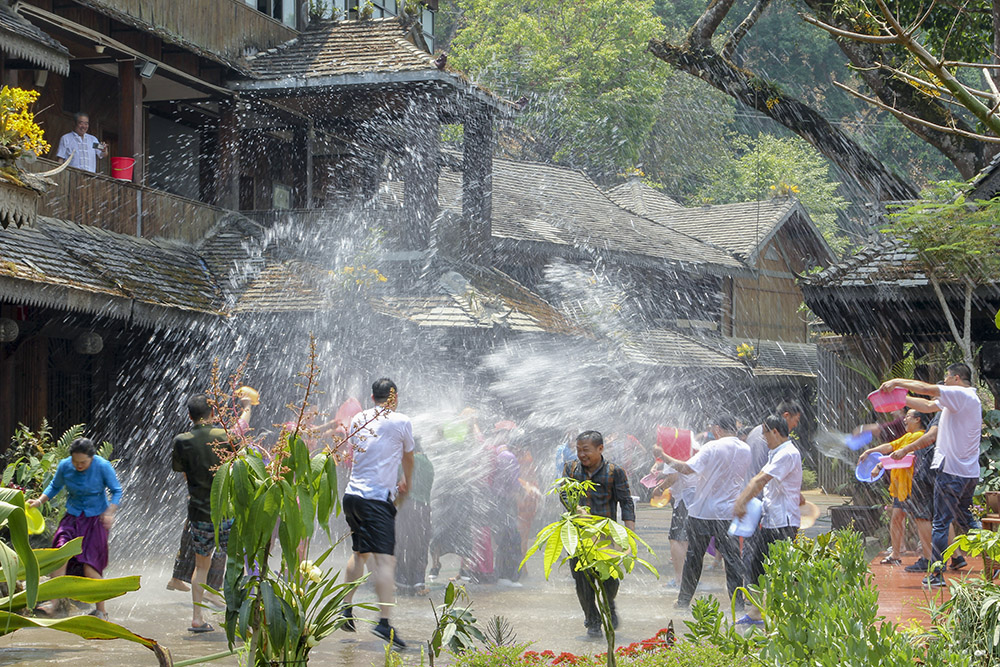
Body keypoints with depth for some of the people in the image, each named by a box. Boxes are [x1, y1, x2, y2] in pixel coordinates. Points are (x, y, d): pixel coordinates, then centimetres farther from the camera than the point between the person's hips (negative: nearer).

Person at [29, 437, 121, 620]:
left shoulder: (103, 466, -16)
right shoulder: (64, 466, -7)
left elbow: (116, 491, -6)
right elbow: (55, 486, 12)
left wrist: (110, 512, -20)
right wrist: (40, 500, -3)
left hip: (96, 518, -3)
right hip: (73, 516, 3)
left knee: (89, 564, -11)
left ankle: (101, 610, 0)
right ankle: (53, 600, -18)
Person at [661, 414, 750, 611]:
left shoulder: (713, 447, -13)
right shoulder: (746, 450, 4)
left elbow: (687, 469, -18)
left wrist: (664, 457, -9)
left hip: (703, 511, -3)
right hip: (729, 513, 3)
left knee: (694, 557, 9)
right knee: (732, 559, 4)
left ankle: (683, 601, 18)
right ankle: (738, 604, 0)